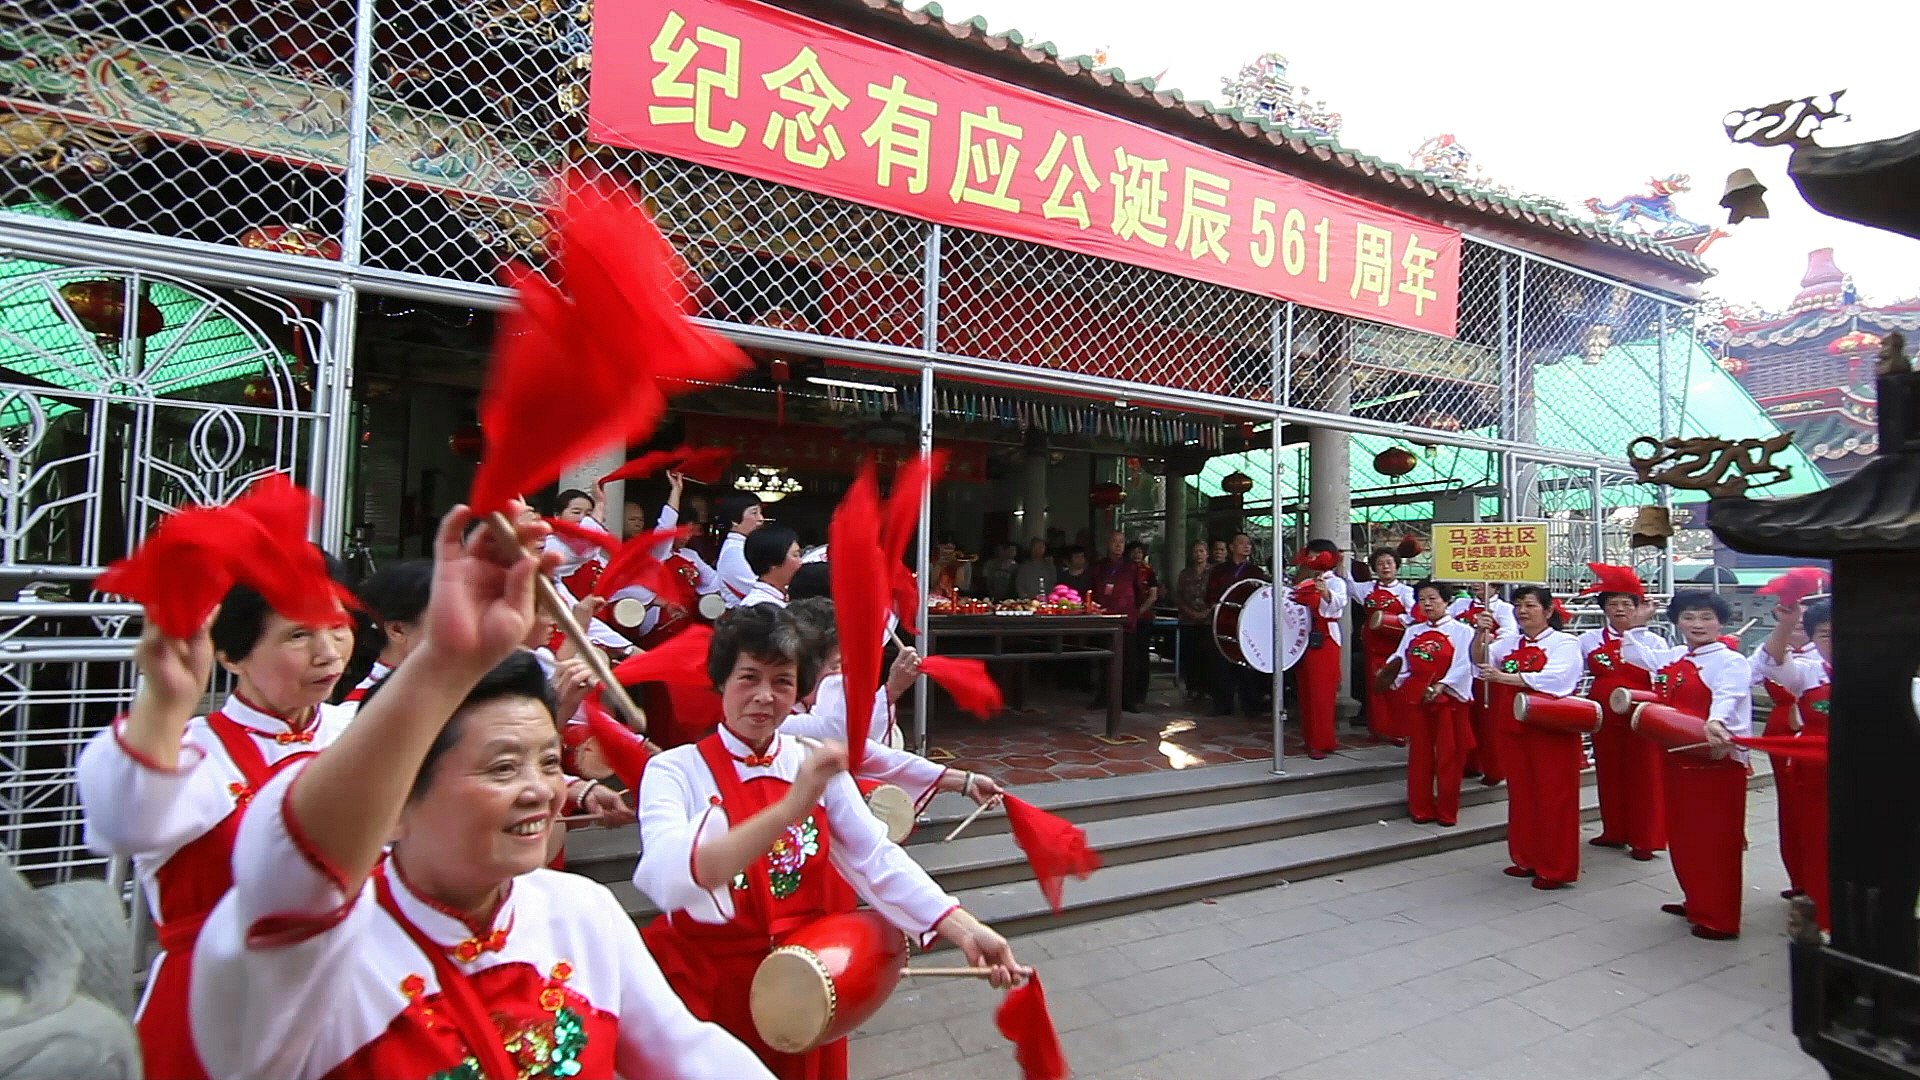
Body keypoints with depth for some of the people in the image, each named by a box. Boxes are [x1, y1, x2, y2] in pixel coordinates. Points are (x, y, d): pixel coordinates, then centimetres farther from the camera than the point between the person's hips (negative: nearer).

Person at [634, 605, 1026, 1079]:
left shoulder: (818, 767, -1)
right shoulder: (674, 770, -13)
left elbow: (877, 860, -8)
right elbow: (670, 879, -32)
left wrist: (964, 929, -22)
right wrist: (788, 809, -46)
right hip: (707, 985, -3)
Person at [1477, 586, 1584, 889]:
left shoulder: (1565, 643, -4)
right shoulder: (1510, 643, 14)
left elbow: (1553, 678, -21)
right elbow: (1479, 659, 6)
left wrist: (1504, 677, -25)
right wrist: (1481, 634, -12)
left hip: (1552, 731, -6)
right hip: (1515, 729, 6)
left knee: (1553, 798, -1)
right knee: (1521, 796, 11)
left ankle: (1555, 869, 10)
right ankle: (1527, 859, 23)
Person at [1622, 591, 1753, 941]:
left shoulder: (1731, 662, -11)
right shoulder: (1669, 657, 11)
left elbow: (1727, 698, -30)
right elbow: (1633, 655, 30)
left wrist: (1715, 723, -48)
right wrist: (1637, 625, 23)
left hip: (1717, 762, -8)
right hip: (1677, 759, 8)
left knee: (1716, 841, 0)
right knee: (1682, 836, 17)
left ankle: (1720, 919, 11)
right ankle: (1697, 903, 33)